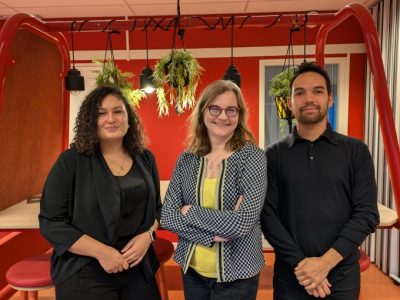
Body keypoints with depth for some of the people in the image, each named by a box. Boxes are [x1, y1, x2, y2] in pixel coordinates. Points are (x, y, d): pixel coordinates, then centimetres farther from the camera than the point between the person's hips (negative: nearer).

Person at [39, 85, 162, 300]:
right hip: (84, 274, -4)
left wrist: (147, 234, -9)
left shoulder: (145, 159, 2)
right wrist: (100, 251, -18)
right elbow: (51, 222, -11)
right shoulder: (71, 162, -11)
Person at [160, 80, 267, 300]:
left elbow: (244, 221, -22)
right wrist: (211, 235, -18)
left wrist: (190, 212, -14)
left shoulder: (252, 156, -13)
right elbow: (167, 216, -5)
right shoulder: (186, 159, -2)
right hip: (192, 270, 4)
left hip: (236, 273, -3)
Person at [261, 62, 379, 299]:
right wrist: (300, 262, -15)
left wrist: (325, 262, -14)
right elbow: (268, 214, -6)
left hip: (342, 276, 1)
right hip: (291, 276, 0)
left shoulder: (356, 151, 0)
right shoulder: (274, 155, -1)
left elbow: (367, 214, -6)